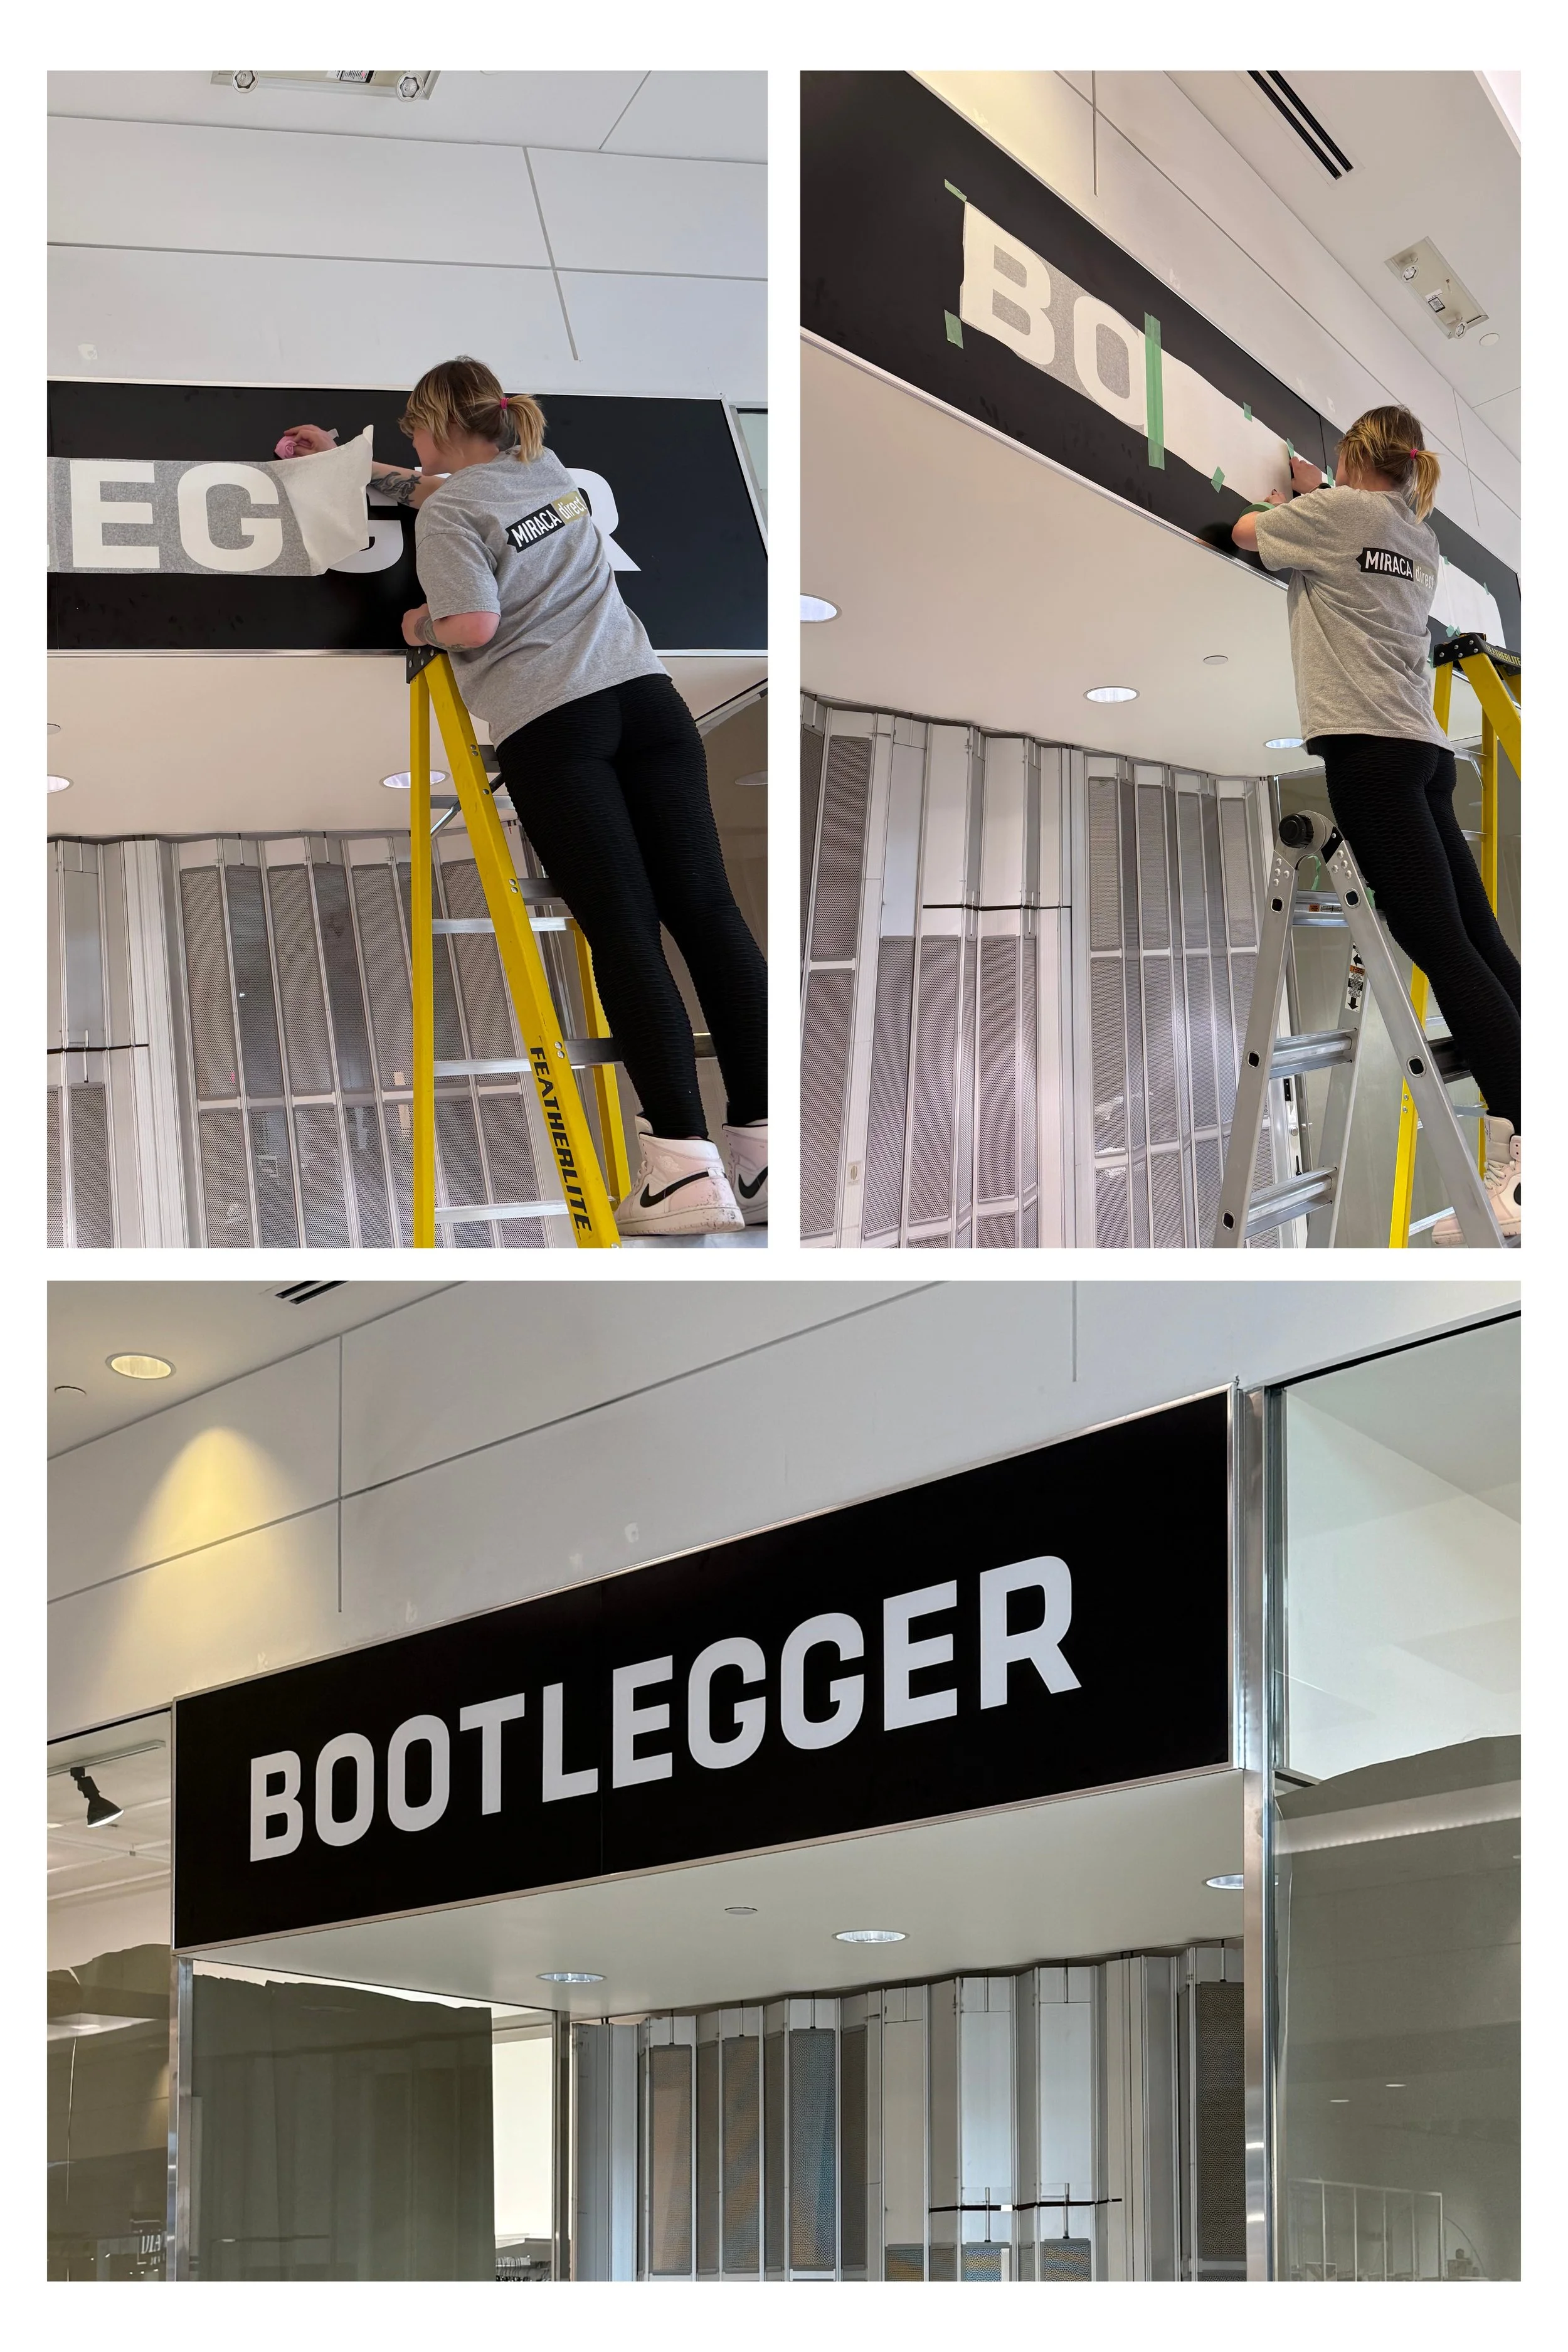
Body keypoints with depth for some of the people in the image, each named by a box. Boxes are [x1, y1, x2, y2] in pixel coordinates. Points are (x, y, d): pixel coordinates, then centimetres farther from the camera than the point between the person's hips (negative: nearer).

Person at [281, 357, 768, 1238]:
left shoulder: (447, 512, 0)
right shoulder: (548, 470, 23)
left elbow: (473, 624, -11)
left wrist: (421, 625, 11)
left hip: (548, 722, -6)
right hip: (646, 696, 6)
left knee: (624, 930, -10)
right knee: (707, 908, -2)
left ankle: (687, 1164, -17)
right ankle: (762, 1143, -6)